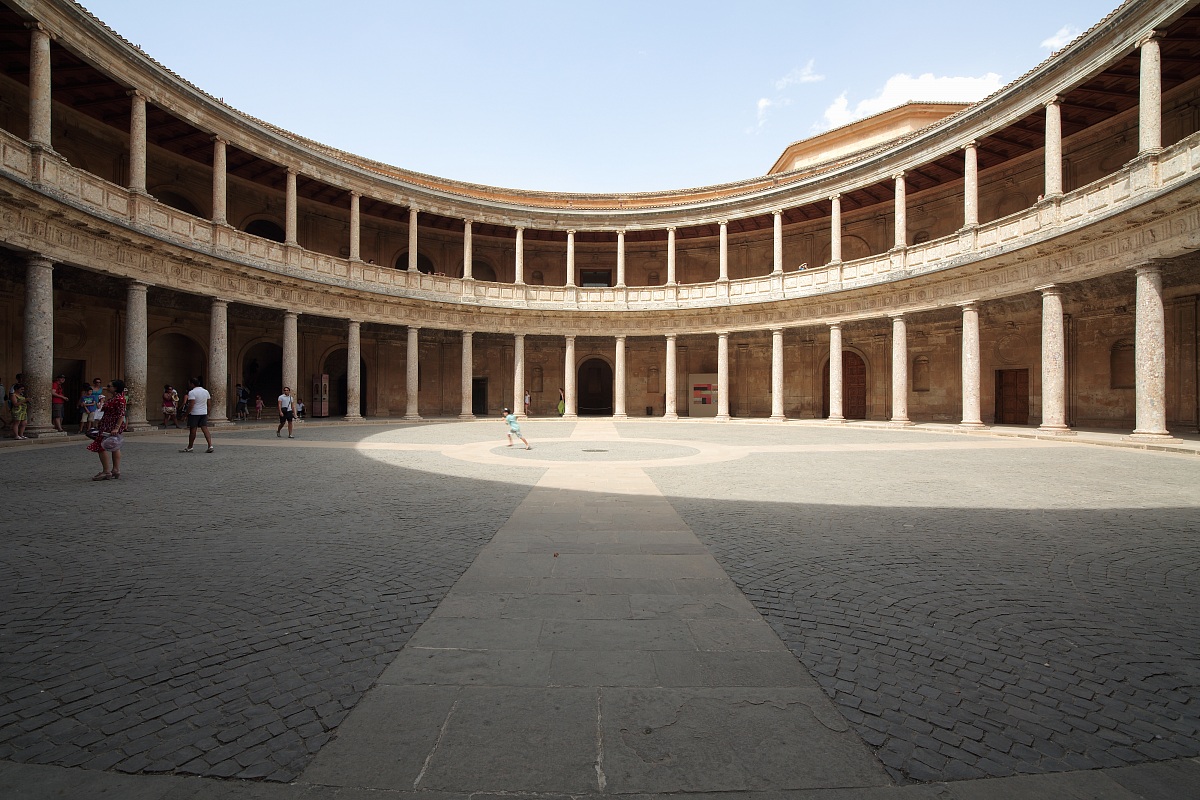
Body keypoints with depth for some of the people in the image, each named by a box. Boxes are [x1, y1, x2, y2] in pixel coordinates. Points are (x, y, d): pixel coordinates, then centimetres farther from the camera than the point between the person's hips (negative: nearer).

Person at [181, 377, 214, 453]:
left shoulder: (192, 392, -13)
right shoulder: (206, 391, 9)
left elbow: (191, 405, -20)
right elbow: (208, 401, 13)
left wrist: (187, 413, -13)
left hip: (194, 413, -6)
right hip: (204, 413, 6)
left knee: (192, 430, 4)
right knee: (205, 429, 1)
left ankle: (190, 447, 16)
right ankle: (210, 446, -11)